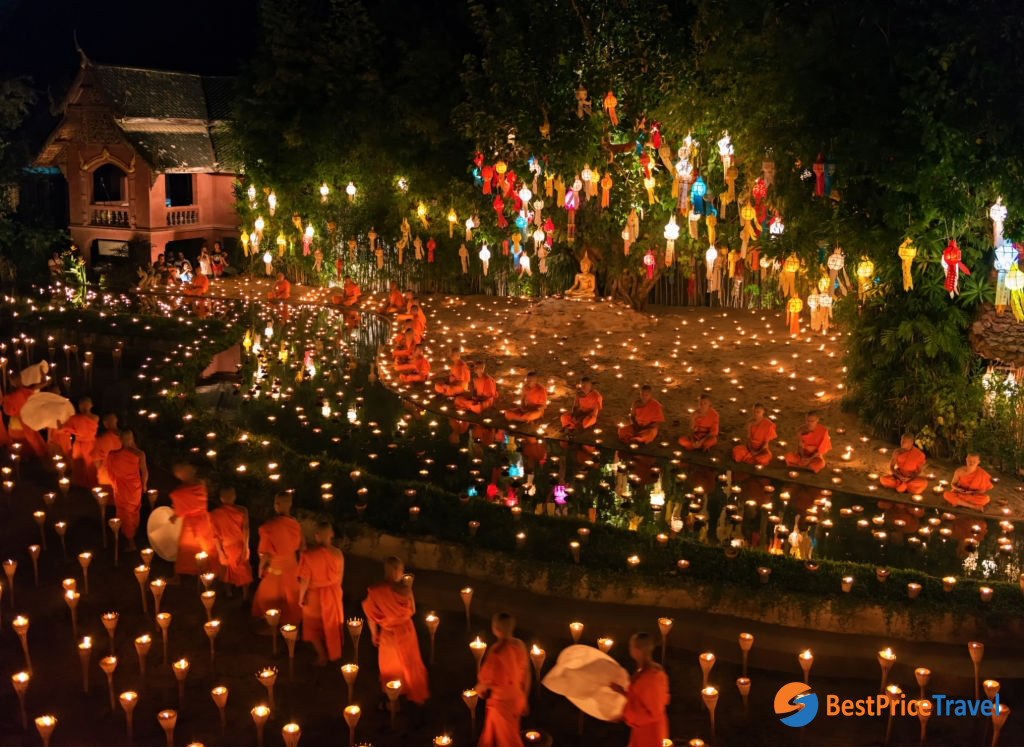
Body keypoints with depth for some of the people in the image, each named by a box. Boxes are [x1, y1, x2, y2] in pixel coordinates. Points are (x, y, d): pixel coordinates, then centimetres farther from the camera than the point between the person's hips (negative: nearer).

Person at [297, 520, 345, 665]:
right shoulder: (337, 553, -17)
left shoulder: (309, 555, -28)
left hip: (314, 595, -3)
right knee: (331, 624, 25)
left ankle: (322, 656, 25)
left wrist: (301, 598, -5)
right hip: (334, 593, 3)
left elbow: (304, 580, -21)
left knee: (314, 627, 20)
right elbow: (340, 576, -3)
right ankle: (332, 653, 40)